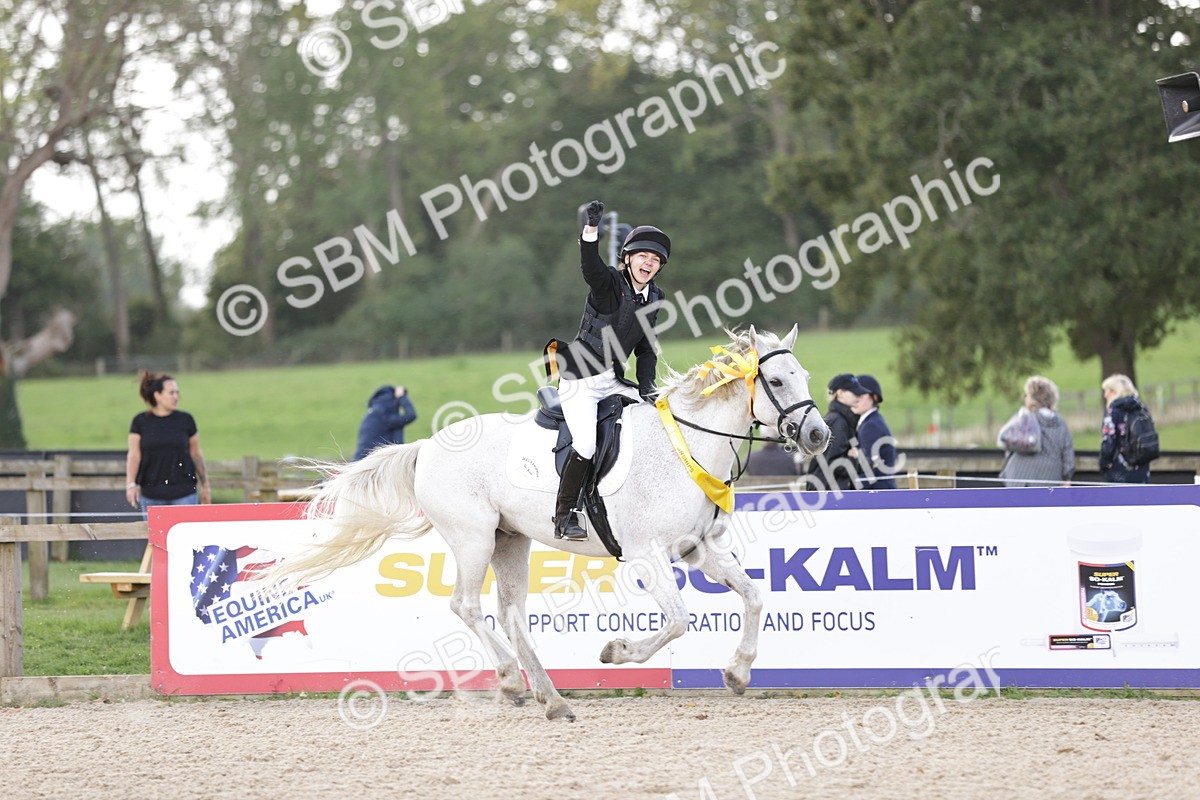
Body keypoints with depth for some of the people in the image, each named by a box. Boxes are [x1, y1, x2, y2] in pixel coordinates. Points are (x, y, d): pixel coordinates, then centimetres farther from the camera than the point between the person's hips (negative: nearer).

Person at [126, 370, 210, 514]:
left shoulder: (185, 420, 3)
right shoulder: (141, 421, 2)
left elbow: (196, 454, 10)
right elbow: (133, 455, 0)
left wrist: (205, 485, 13)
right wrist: (131, 484, -11)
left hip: (184, 492, -1)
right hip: (151, 494, 1)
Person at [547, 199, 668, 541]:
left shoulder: (654, 297, 9)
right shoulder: (609, 282, -11)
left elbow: (646, 348, 16)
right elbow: (590, 266, -35)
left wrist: (646, 385, 2)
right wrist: (592, 230, -52)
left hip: (613, 381, 7)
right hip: (580, 380, -7)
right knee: (586, 443, -23)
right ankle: (564, 517, -13)